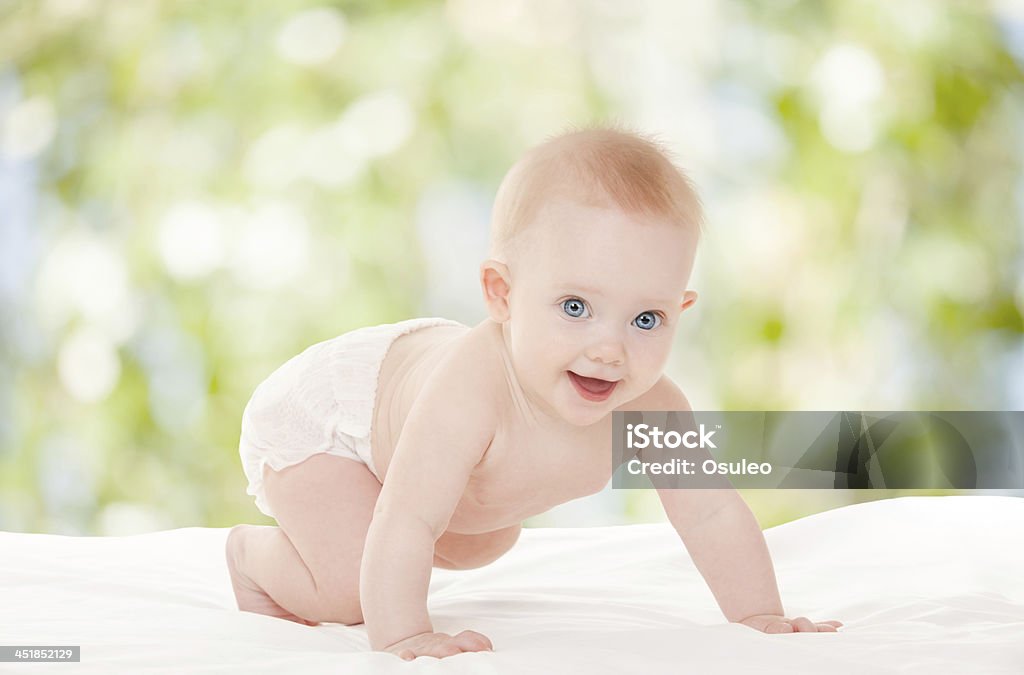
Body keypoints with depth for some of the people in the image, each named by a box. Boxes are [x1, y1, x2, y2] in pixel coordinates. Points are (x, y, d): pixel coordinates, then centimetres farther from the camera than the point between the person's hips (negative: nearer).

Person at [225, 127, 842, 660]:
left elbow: (712, 513, -18)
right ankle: (252, 558, 13)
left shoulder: (651, 408, -28)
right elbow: (406, 524, -45)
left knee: (484, 544, 23)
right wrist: (401, 635, -45)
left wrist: (759, 618, -21)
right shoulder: (471, 392, -48)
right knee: (351, 591, -17)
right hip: (317, 411, -7)